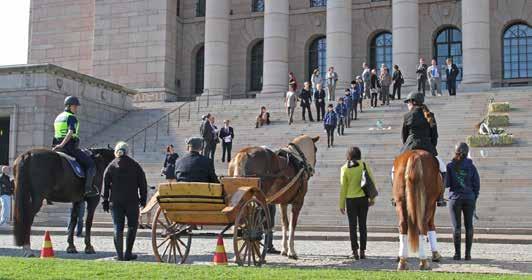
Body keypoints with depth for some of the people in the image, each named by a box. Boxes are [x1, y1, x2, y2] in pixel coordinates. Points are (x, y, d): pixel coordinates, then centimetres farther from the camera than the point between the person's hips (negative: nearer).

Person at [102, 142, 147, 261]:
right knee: (132, 226, 10)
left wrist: (105, 202, 7)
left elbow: (105, 186, 2)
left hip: (115, 202, 1)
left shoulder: (110, 167, 4)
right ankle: (128, 253, 6)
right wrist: (143, 199, 9)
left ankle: (119, 255, 1)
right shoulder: (135, 166, 3)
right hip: (132, 202, -1)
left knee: (118, 228, 5)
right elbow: (142, 184, 2)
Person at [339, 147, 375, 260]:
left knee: (352, 226, 6)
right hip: (363, 199, 1)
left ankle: (355, 251, 4)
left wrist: (341, 204, 1)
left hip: (350, 200, -1)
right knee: (362, 225, 9)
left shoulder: (344, 168, -4)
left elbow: (343, 187, -4)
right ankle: (362, 251, 9)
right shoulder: (365, 165, -1)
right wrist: (372, 198, 10)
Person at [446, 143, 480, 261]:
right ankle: (468, 253, 6)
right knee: (468, 225, 7)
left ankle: (457, 253, 1)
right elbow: (477, 184, 1)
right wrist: (474, 199, 9)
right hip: (469, 198, 2)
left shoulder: (450, 166, -7)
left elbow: (446, 183, -8)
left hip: (455, 198, -2)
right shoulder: (471, 166, 0)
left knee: (456, 226, 2)